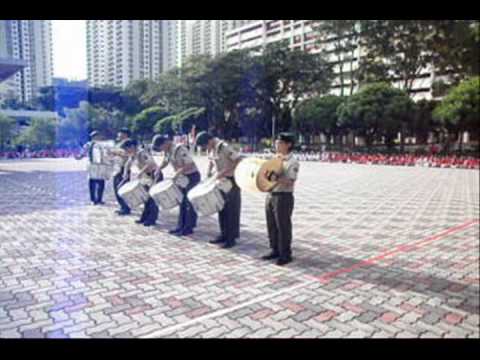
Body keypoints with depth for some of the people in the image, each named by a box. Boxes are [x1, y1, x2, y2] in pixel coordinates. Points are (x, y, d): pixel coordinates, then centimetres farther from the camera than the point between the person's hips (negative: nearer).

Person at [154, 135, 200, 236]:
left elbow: (190, 164, -29)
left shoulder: (180, 149, -25)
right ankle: (181, 226, 18)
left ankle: (188, 228, 2)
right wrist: (158, 169, 2)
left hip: (192, 176, -9)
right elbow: (165, 162, 19)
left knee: (189, 202, -5)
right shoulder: (168, 151, 1)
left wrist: (178, 173, -31)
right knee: (182, 202, 11)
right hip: (183, 177, 9)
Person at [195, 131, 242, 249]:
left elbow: (239, 160, -29)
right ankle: (224, 235, 23)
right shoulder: (210, 149, 2)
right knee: (222, 208, 12)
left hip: (232, 180, -8)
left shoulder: (224, 147, -24)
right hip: (221, 180, 8)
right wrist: (209, 171, 2)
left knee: (231, 210, -2)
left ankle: (231, 238, 5)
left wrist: (224, 172, -31)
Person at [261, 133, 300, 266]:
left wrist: (276, 178, -29)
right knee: (271, 225, 14)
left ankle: (285, 254, 14)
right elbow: (268, 174, 20)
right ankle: (275, 250, 28)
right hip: (270, 195, 8)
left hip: (284, 197, -7)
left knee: (283, 226, 1)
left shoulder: (293, 162, -10)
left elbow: (290, 182, -19)